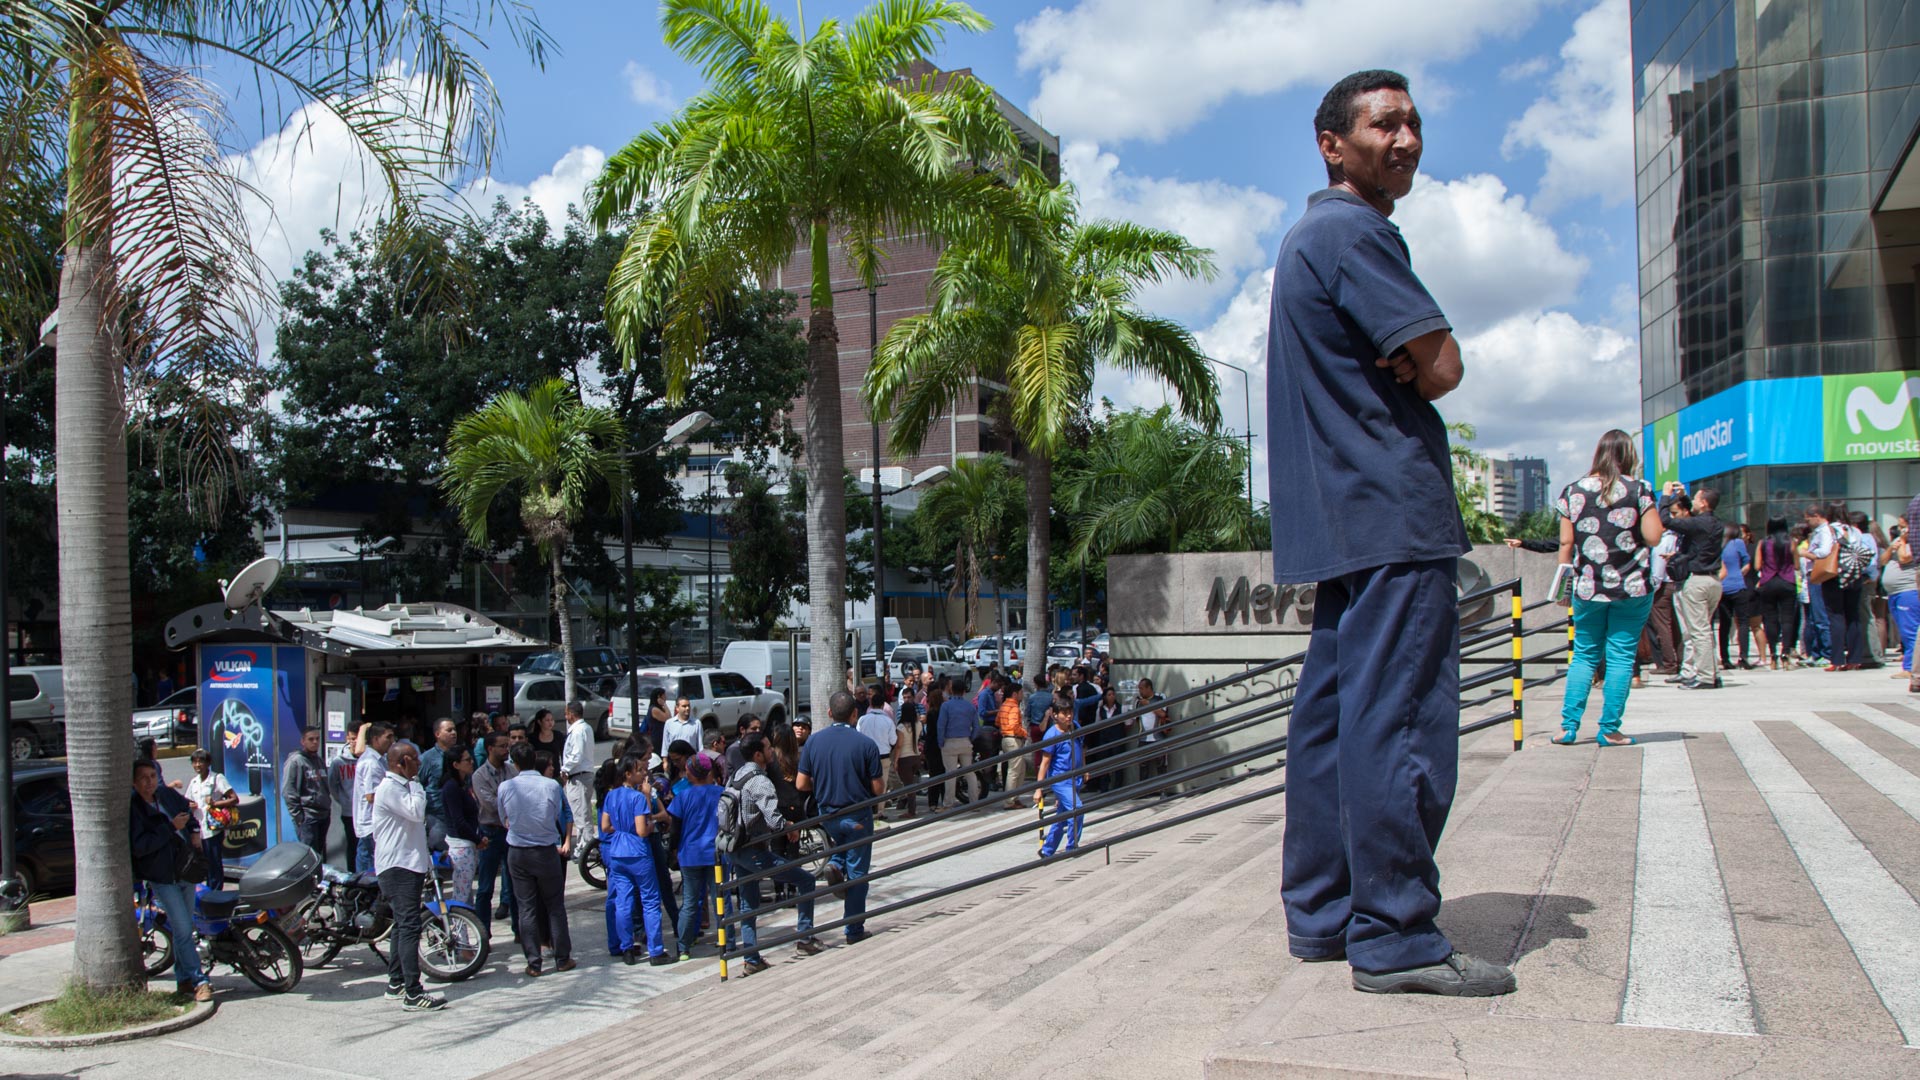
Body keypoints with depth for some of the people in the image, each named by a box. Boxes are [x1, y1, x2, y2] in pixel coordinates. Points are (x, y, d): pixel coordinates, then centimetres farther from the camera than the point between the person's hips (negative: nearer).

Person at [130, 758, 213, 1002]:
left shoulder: (168, 795, 4)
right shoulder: (132, 809, -14)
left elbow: (188, 811, 26)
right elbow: (138, 847, -23)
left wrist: (195, 832, 8)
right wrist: (171, 827, -23)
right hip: (161, 878, -6)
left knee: (184, 929, 13)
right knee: (183, 930, -11)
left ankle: (184, 979, 24)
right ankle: (199, 981, -7)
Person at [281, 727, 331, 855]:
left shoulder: (319, 761, 15)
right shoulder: (295, 761, -9)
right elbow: (288, 792, -13)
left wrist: (328, 808, 15)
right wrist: (298, 816, -16)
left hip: (323, 815, 8)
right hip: (307, 817, -8)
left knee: (321, 854, 12)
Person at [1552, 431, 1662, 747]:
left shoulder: (1573, 491, 3)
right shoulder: (1639, 490, -3)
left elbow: (1566, 542, 4)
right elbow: (1654, 537, -6)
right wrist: (1653, 511, 13)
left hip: (1588, 588, 2)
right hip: (1632, 588, -2)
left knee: (1584, 655, 11)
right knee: (1621, 657, 3)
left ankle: (1568, 725, 4)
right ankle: (1609, 730, 3)